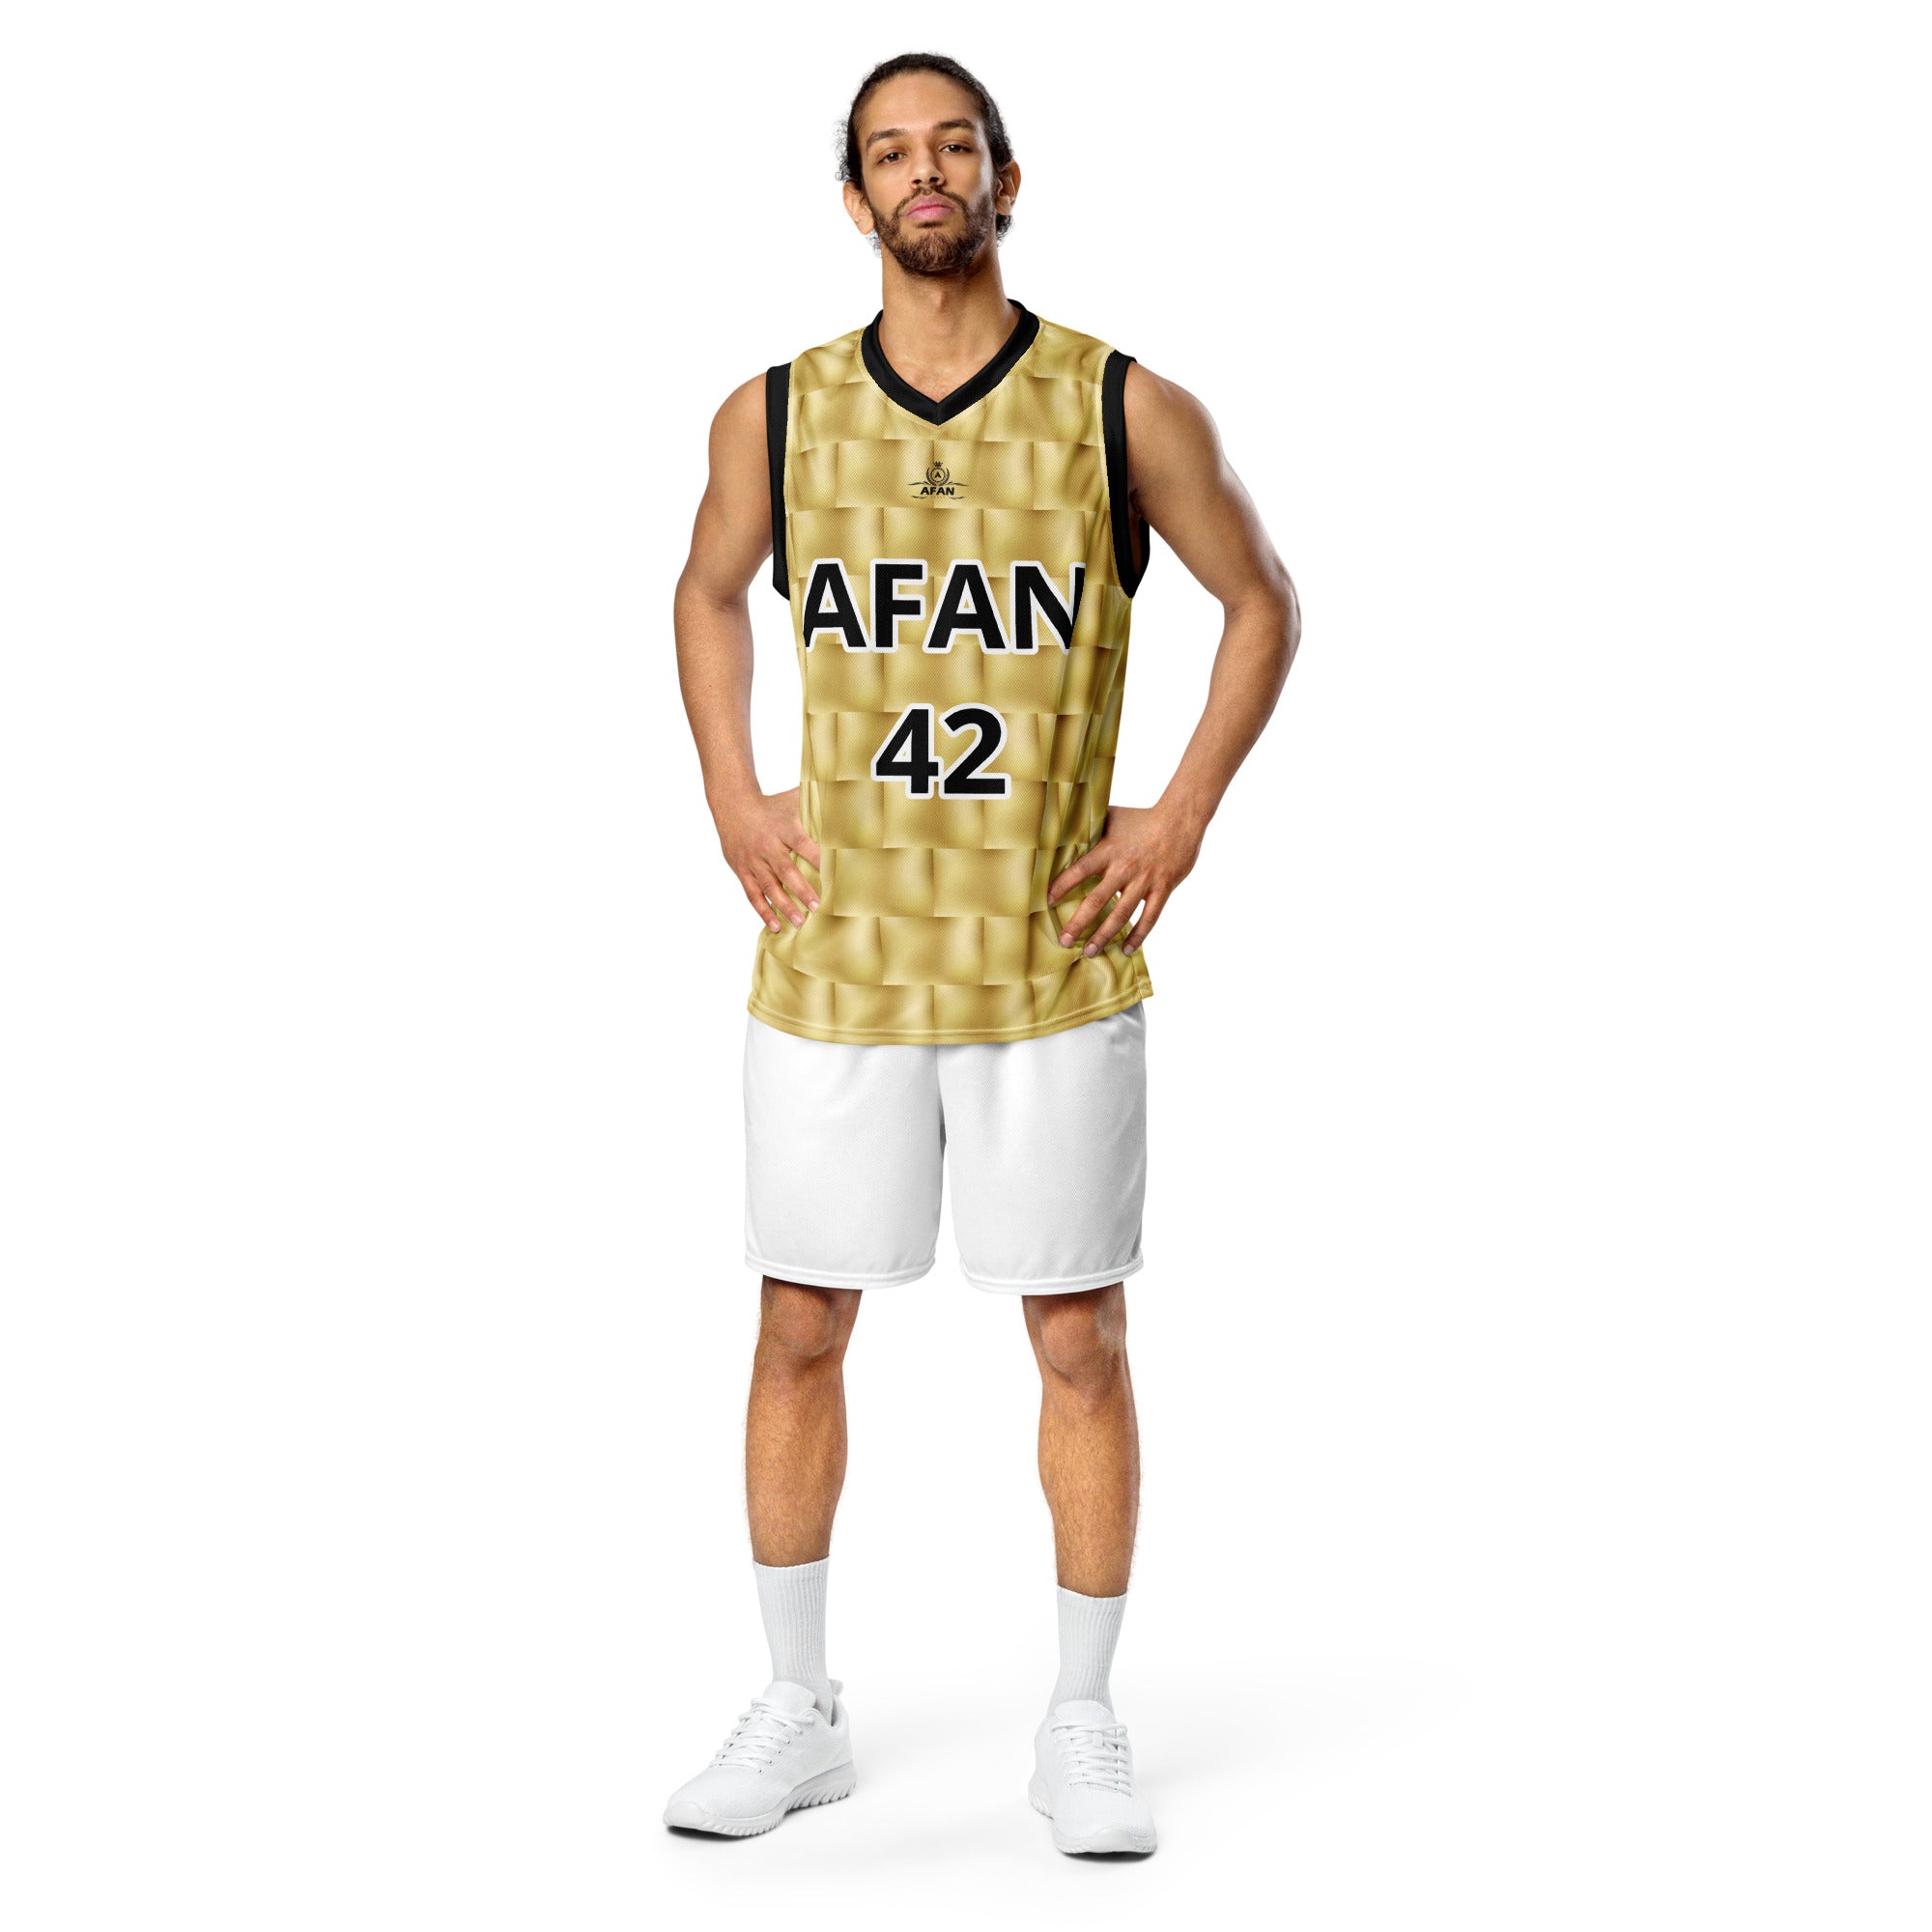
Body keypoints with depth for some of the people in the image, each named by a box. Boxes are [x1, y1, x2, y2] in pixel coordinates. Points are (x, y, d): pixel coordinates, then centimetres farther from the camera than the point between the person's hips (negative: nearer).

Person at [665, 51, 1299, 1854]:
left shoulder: (1126, 410, -4)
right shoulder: (774, 416, 2)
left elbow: (1262, 602, 7)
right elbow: (708, 592, 20)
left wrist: (1185, 812, -2)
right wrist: (730, 797, 7)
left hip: (1055, 965, -2)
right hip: (834, 960, 2)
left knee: (1079, 1341, 4)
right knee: (799, 1334, 7)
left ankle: (1081, 1726, 19)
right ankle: (798, 1712, 23)